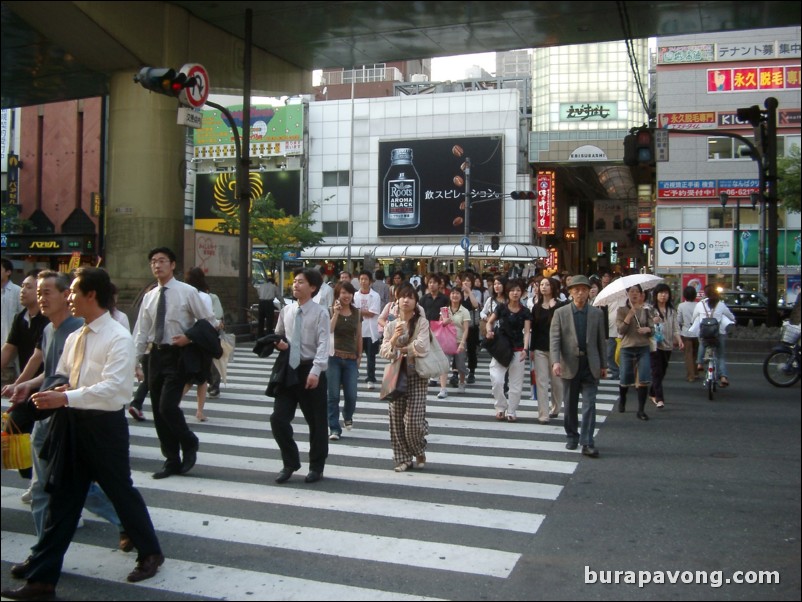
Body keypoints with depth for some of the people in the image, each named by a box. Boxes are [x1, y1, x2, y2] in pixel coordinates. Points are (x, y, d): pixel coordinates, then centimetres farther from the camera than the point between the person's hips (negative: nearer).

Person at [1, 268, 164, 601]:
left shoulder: (118, 338, -15)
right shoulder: (74, 338, 9)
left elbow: (113, 387, -24)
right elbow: (61, 377, 17)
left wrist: (65, 398, -29)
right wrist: (52, 392, -5)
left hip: (104, 425, -7)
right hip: (72, 422, 7)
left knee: (121, 491, 10)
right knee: (63, 499, 12)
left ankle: (149, 553, 33)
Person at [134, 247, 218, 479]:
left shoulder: (187, 292, -6)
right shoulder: (149, 297, 9)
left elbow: (209, 321, -2)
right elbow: (142, 333, 12)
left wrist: (189, 338, -13)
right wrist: (136, 361, 7)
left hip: (177, 355, -6)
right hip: (156, 355, 6)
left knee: (168, 406, -16)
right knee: (158, 410, 8)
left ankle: (189, 444, 12)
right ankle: (172, 460, 20)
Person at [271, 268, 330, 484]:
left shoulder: (320, 312, -9)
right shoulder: (286, 310, 7)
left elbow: (323, 344, -17)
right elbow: (278, 335, 21)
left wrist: (315, 371, -28)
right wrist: (279, 344, -4)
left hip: (311, 370, -5)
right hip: (289, 369, 5)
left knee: (316, 422, 7)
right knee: (278, 419, 0)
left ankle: (316, 467, 24)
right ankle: (290, 463, 20)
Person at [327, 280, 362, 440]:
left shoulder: (356, 313, 9)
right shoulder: (331, 311, 0)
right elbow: (328, 330, -16)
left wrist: (359, 356, 12)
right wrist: (336, 313, -20)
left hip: (351, 359, 2)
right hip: (334, 357, -2)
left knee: (351, 395, 0)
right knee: (333, 395, -3)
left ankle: (348, 417, 32)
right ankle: (334, 429, 5)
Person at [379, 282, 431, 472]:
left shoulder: (421, 321, -1)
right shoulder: (392, 325, 10)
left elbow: (421, 346, -14)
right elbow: (384, 352, 3)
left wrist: (401, 348, -3)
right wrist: (394, 338, -14)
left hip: (416, 375, -4)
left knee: (414, 420, -9)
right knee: (396, 419, 2)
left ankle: (419, 452, 20)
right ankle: (403, 458, 16)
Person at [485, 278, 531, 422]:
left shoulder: (525, 312, 1)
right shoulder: (501, 308, 1)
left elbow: (526, 332, -6)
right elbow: (490, 322, 11)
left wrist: (525, 349, -20)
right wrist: (489, 331, -11)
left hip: (518, 350, 0)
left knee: (516, 384, 4)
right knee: (496, 379, -13)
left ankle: (511, 411, 19)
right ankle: (501, 407, 8)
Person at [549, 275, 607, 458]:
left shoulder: (596, 313, 4)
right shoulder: (560, 313, -1)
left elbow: (601, 340, 8)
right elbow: (554, 339, -7)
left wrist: (603, 365, 8)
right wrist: (555, 361, -20)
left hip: (590, 365, 0)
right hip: (569, 365, 0)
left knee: (589, 405, -5)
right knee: (570, 405, 11)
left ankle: (587, 443, -3)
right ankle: (572, 437, 28)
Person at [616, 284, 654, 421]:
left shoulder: (645, 310, 8)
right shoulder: (621, 310, 0)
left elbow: (652, 328, 11)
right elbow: (621, 330, -12)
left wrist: (647, 329, -12)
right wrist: (631, 312, -17)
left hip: (643, 348, 2)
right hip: (627, 348, -2)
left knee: (644, 379, -9)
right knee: (625, 380, 5)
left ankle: (641, 410, -2)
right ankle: (622, 400, 37)